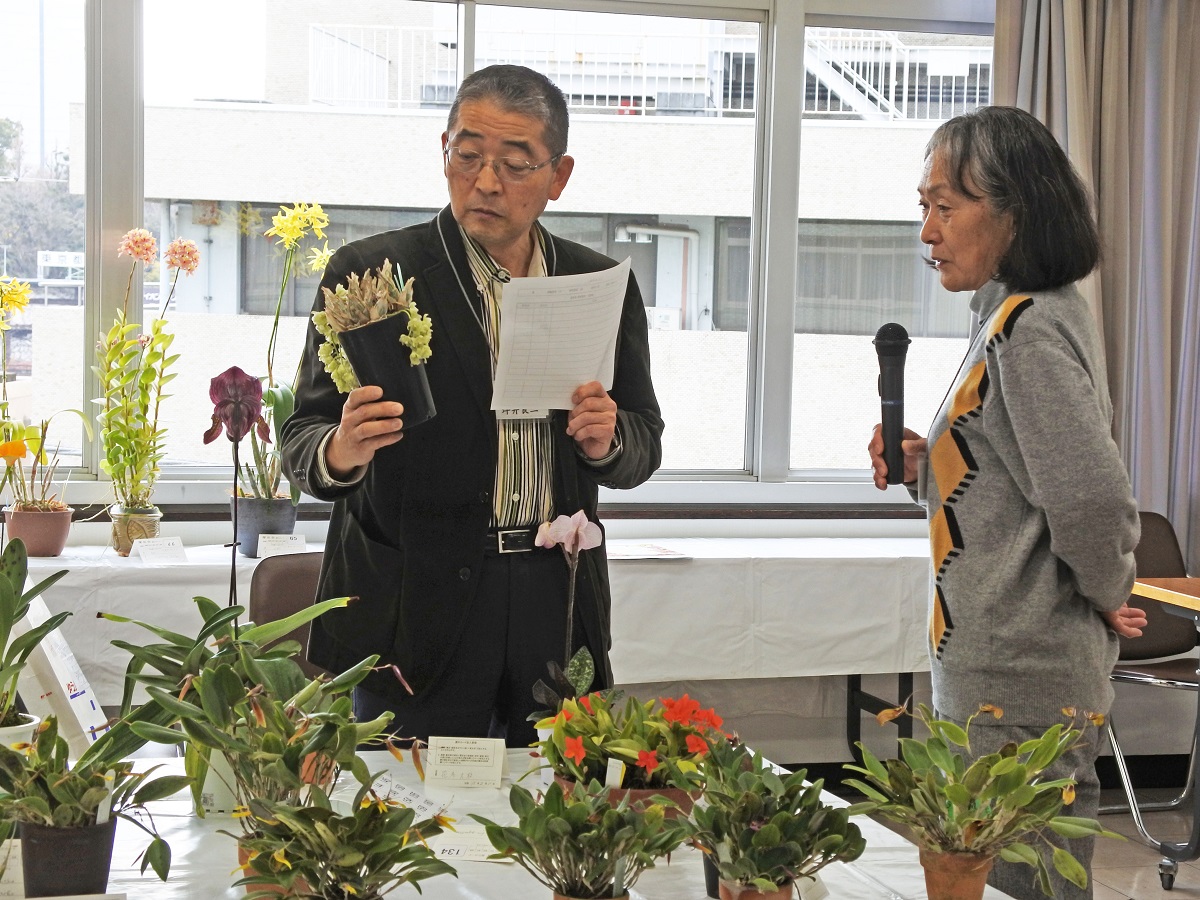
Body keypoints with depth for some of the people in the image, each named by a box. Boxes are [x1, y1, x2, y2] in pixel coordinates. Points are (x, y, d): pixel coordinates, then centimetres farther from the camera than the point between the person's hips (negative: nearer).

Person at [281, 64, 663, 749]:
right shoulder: (368, 274, -2)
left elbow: (645, 445, 13)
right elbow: (302, 443, -3)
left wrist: (608, 441, -9)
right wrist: (340, 451, -26)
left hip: (557, 611, 3)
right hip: (418, 611, -3)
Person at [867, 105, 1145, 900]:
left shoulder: (1028, 330, -18)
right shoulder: (1018, 316, 13)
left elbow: (1092, 500, -27)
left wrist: (1104, 594, -9)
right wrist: (925, 467, 4)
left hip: (1018, 694, -10)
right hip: (997, 683, 10)